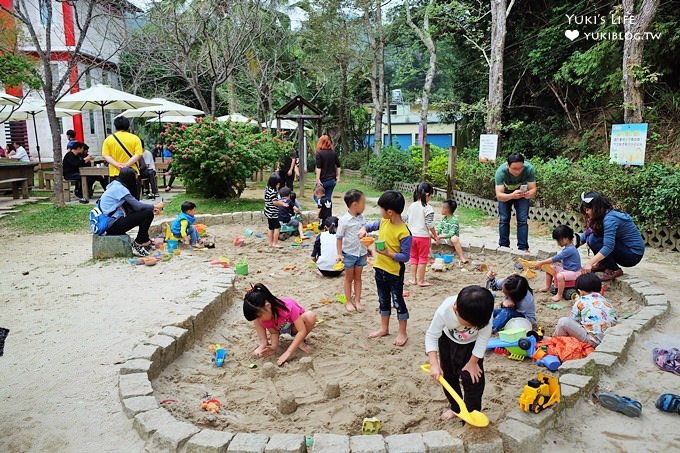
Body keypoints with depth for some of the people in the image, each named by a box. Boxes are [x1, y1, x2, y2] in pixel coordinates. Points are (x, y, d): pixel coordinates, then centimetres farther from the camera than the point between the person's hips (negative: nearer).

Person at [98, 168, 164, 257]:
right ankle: (137, 245, -3)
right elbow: (138, 206, -17)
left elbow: (134, 205, 12)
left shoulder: (116, 185, 13)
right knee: (147, 214, -14)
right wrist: (155, 206, -2)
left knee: (148, 211, 10)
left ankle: (145, 242, 16)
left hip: (111, 222, 9)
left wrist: (152, 209, 4)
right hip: (113, 225, -9)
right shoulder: (120, 188, -15)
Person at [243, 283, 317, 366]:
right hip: (280, 328, 3)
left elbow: (302, 331, -39)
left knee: (311, 316, -38)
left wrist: (288, 352, -44)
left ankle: (300, 342, -13)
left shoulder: (288, 307, -39)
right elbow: (274, 333, -12)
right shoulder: (265, 315, -24)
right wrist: (274, 346, -33)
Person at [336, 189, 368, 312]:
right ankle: (349, 302, 20)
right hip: (349, 253, -5)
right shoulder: (344, 220, -16)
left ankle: (357, 301, 22)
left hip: (361, 253, 5)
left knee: (358, 277, 13)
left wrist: (367, 249, 15)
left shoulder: (362, 218, 1)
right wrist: (339, 254, -15)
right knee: (349, 278, 9)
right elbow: (339, 238, -12)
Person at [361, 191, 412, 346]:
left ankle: (402, 333, 21)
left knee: (398, 301, 6)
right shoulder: (384, 222, -4)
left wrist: (388, 253, -27)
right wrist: (365, 229, -3)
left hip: (395, 273, -7)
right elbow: (373, 225, 17)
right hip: (380, 269, 7)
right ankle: (384, 328, 35)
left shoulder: (404, 233, -24)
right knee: (383, 300, 20)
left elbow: (405, 257, -21)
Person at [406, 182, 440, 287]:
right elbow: (430, 224, -14)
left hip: (412, 235, 5)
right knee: (423, 258, 6)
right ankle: (420, 281, 10)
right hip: (423, 236, -5)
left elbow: (407, 222, 9)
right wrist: (435, 236, -3)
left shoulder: (411, 206, 3)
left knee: (413, 257, 16)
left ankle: (413, 279, 21)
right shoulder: (427, 207, -14)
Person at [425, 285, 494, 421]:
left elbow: (483, 338, -22)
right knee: (448, 376, 12)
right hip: (448, 341, 1)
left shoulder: (484, 315, -39)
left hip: (472, 345, -1)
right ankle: (455, 407, 33)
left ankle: (472, 411, 17)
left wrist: (473, 362, -14)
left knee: (472, 378, -5)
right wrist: (434, 364, -34)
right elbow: (431, 336, -28)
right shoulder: (444, 310, -40)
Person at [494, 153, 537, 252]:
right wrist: (512, 195, -63)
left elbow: (533, 189, -32)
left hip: (522, 193, 1)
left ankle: (523, 248, -2)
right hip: (505, 194, 0)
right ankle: (503, 246, 9)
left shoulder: (529, 169, -35)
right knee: (503, 219, -3)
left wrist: (529, 194, -56)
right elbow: (499, 195, -43)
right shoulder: (501, 171, -38)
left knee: (523, 220, -8)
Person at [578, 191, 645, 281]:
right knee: (590, 233, -2)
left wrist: (590, 263, -36)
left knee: (594, 240, -23)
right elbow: (585, 235, 10)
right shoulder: (602, 216, 4)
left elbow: (608, 247, -32)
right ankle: (603, 264, 9)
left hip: (633, 254, -9)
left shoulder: (610, 219, -24)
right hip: (624, 248, 9)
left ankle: (614, 270, -12)